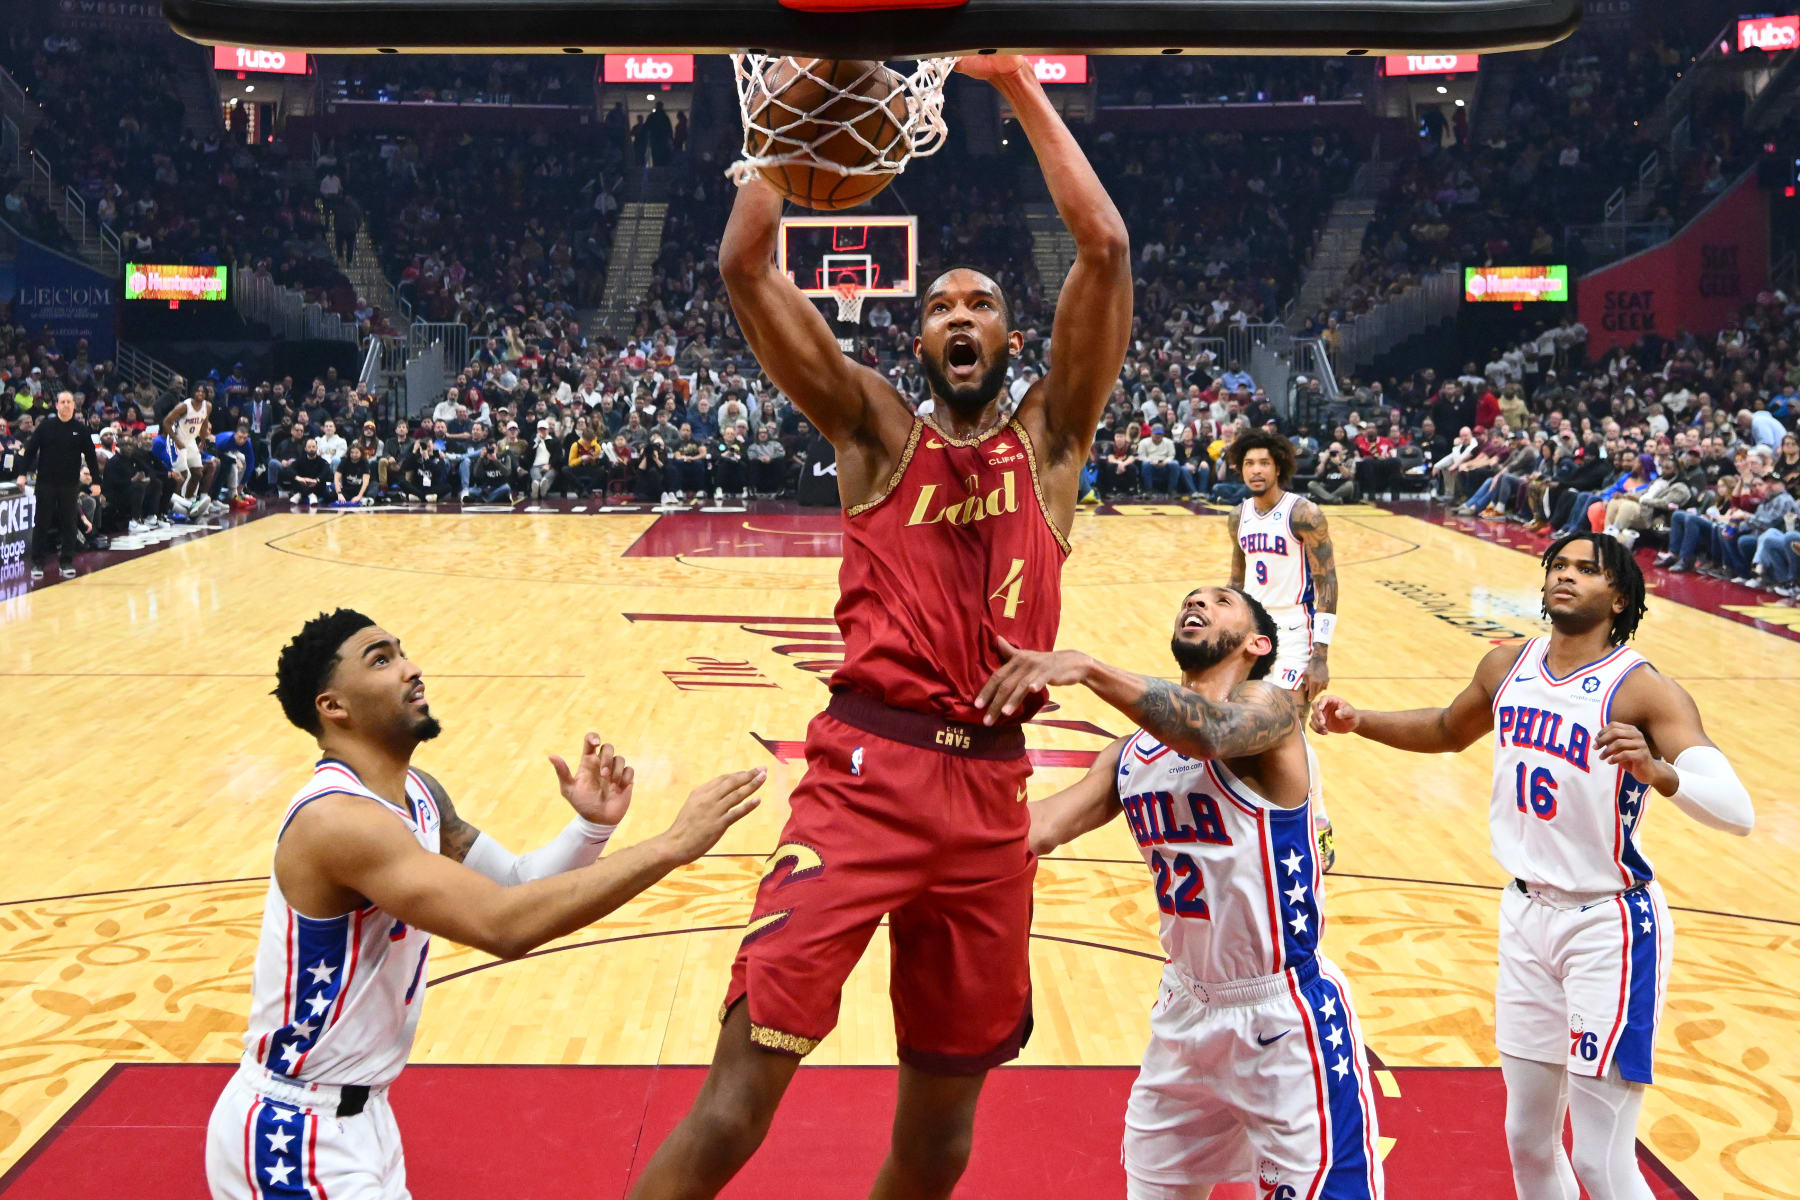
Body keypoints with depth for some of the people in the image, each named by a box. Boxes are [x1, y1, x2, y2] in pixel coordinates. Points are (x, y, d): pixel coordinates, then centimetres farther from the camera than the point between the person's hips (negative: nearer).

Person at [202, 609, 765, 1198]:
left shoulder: (418, 793, 3)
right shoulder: (335, 817, -27)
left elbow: (519, 884, 10)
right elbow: (503, 924, -36)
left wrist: (592, 826, -10)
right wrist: (672, 845, -34)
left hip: (361, 1113, 9)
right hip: (292, 1139, -9)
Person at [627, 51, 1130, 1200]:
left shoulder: (1048, 438, 12)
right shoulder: (877, 430, 9)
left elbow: (1107, 249, 1)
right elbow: (746, 265, -2)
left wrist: (1021, 84, 3)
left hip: (991, 788, 3)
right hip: (865, 771, -2)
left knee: (945, 1105, 13)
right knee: (742, 1084, -14)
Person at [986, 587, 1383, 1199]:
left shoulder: (1268, 706, -14)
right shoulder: (1131, 753, 7)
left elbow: (1208, 732, -37)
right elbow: (1038, 829, -4)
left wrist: (1084, 667, -50)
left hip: (1288, 1017, -7)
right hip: (1186, 1006, 7)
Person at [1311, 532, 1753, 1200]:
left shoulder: (1643, 690, -17)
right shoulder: (1508, 667, 2)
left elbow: (1736, 812, -27)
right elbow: (1449, 731, 23)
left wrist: (1656, 770, -45)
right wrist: (1358, 721, 10)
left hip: (1609, 926, -6)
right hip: (1526, 914, 6)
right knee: (1528, 1138, 16)